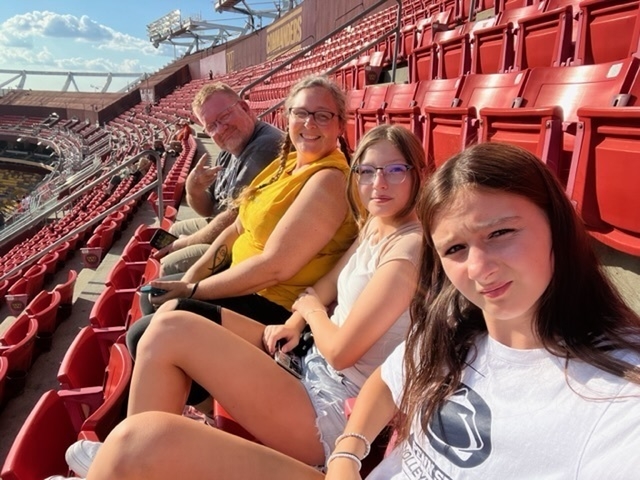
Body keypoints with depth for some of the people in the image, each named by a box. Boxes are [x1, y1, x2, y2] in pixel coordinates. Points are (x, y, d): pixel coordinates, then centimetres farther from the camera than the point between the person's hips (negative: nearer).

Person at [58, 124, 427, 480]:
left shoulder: (408, 247, -22)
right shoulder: (376, 225, 7)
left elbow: (340, 352, -21)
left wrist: (310, 308, -1)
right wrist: (296, 322, -2)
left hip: (333, 409, -10)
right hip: (309, 365, 10)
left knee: (169, 333, -15)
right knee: (173, 319, 6)